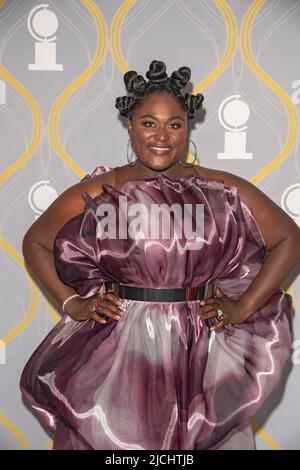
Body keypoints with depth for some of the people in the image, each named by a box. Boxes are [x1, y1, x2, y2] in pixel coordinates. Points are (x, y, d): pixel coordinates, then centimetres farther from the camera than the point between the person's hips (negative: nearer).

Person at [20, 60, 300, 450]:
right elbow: (35, 242, 11)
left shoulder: (223, 191, 0)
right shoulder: (95, 194, 0)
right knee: (112, 438, 9)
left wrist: (245, 306, -1)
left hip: (203, 353, 1)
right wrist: (71, 303, 1)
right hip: (117, 351, 0)